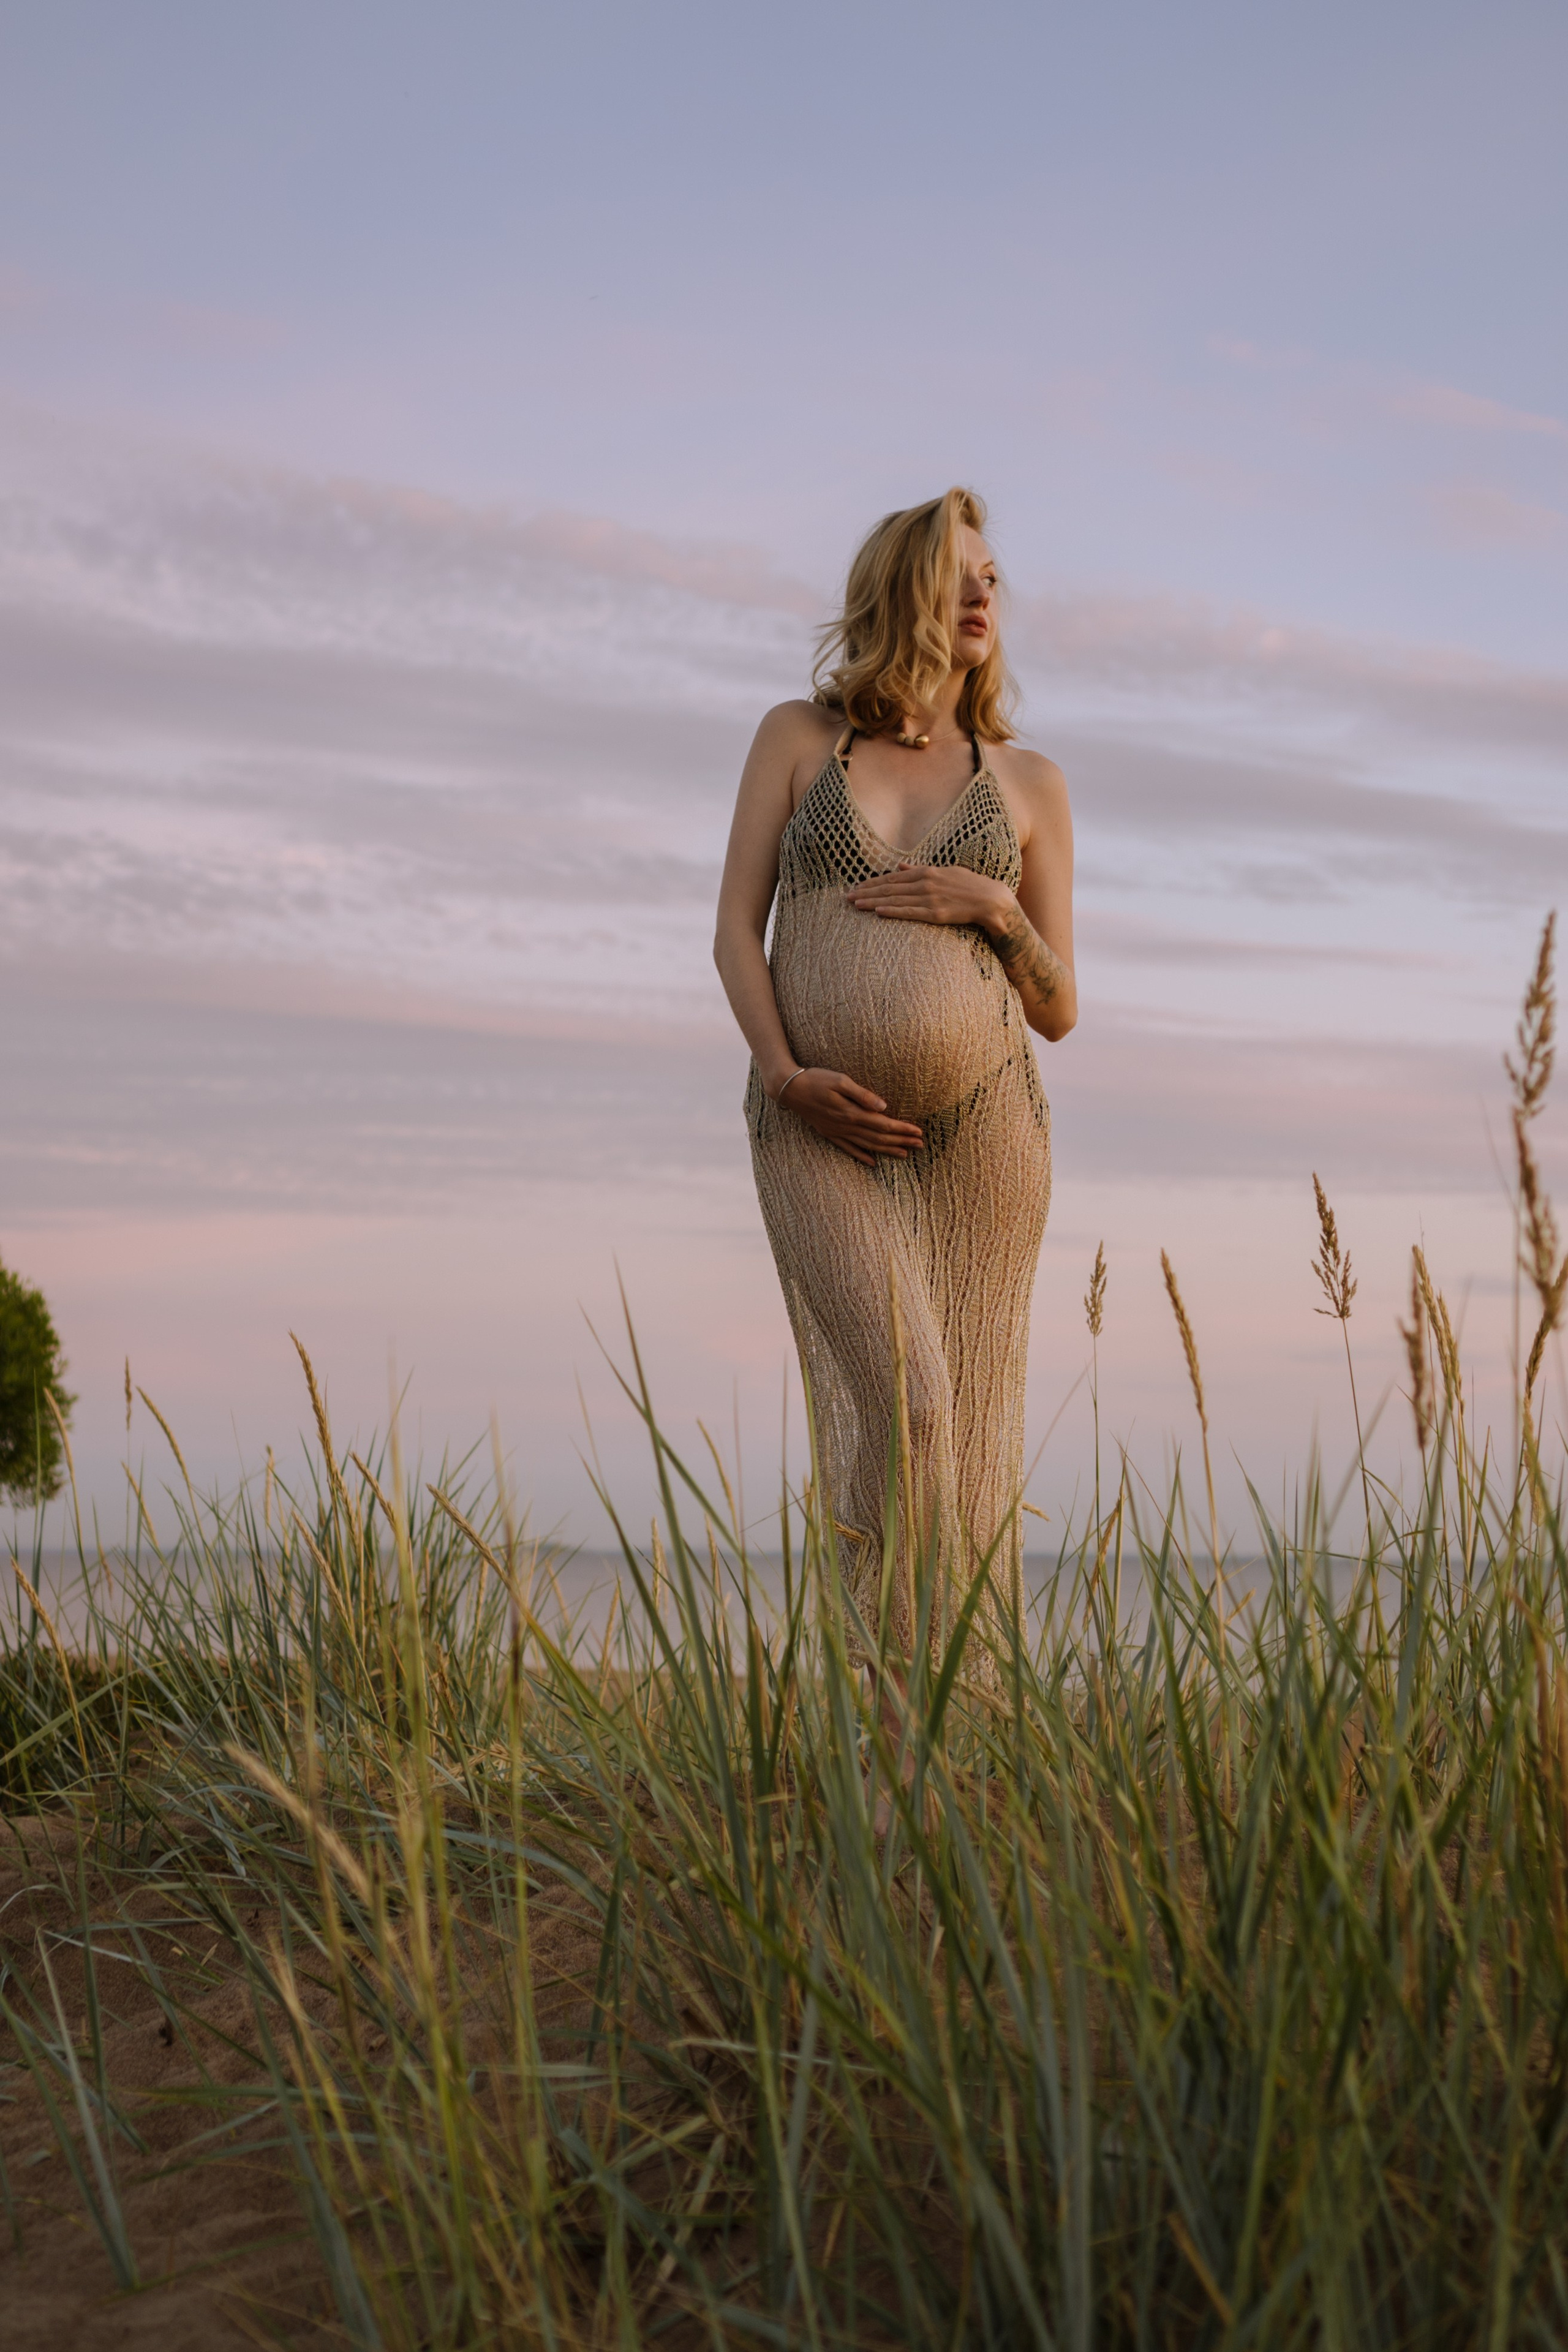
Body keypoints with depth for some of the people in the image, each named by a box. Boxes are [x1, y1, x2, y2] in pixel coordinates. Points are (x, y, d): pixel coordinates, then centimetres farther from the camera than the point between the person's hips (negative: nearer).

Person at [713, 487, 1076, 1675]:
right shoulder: (798, 736, 13)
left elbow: (1058, 1009, 13)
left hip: (981, 1117, 2)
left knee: (970, 1438, -2)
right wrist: (787, 1076, -11)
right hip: (821, 1128, -1)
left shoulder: (1029, 782, 15)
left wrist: (993, 908, -6)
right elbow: (736, 931, 5)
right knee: (897, 1403, -19)